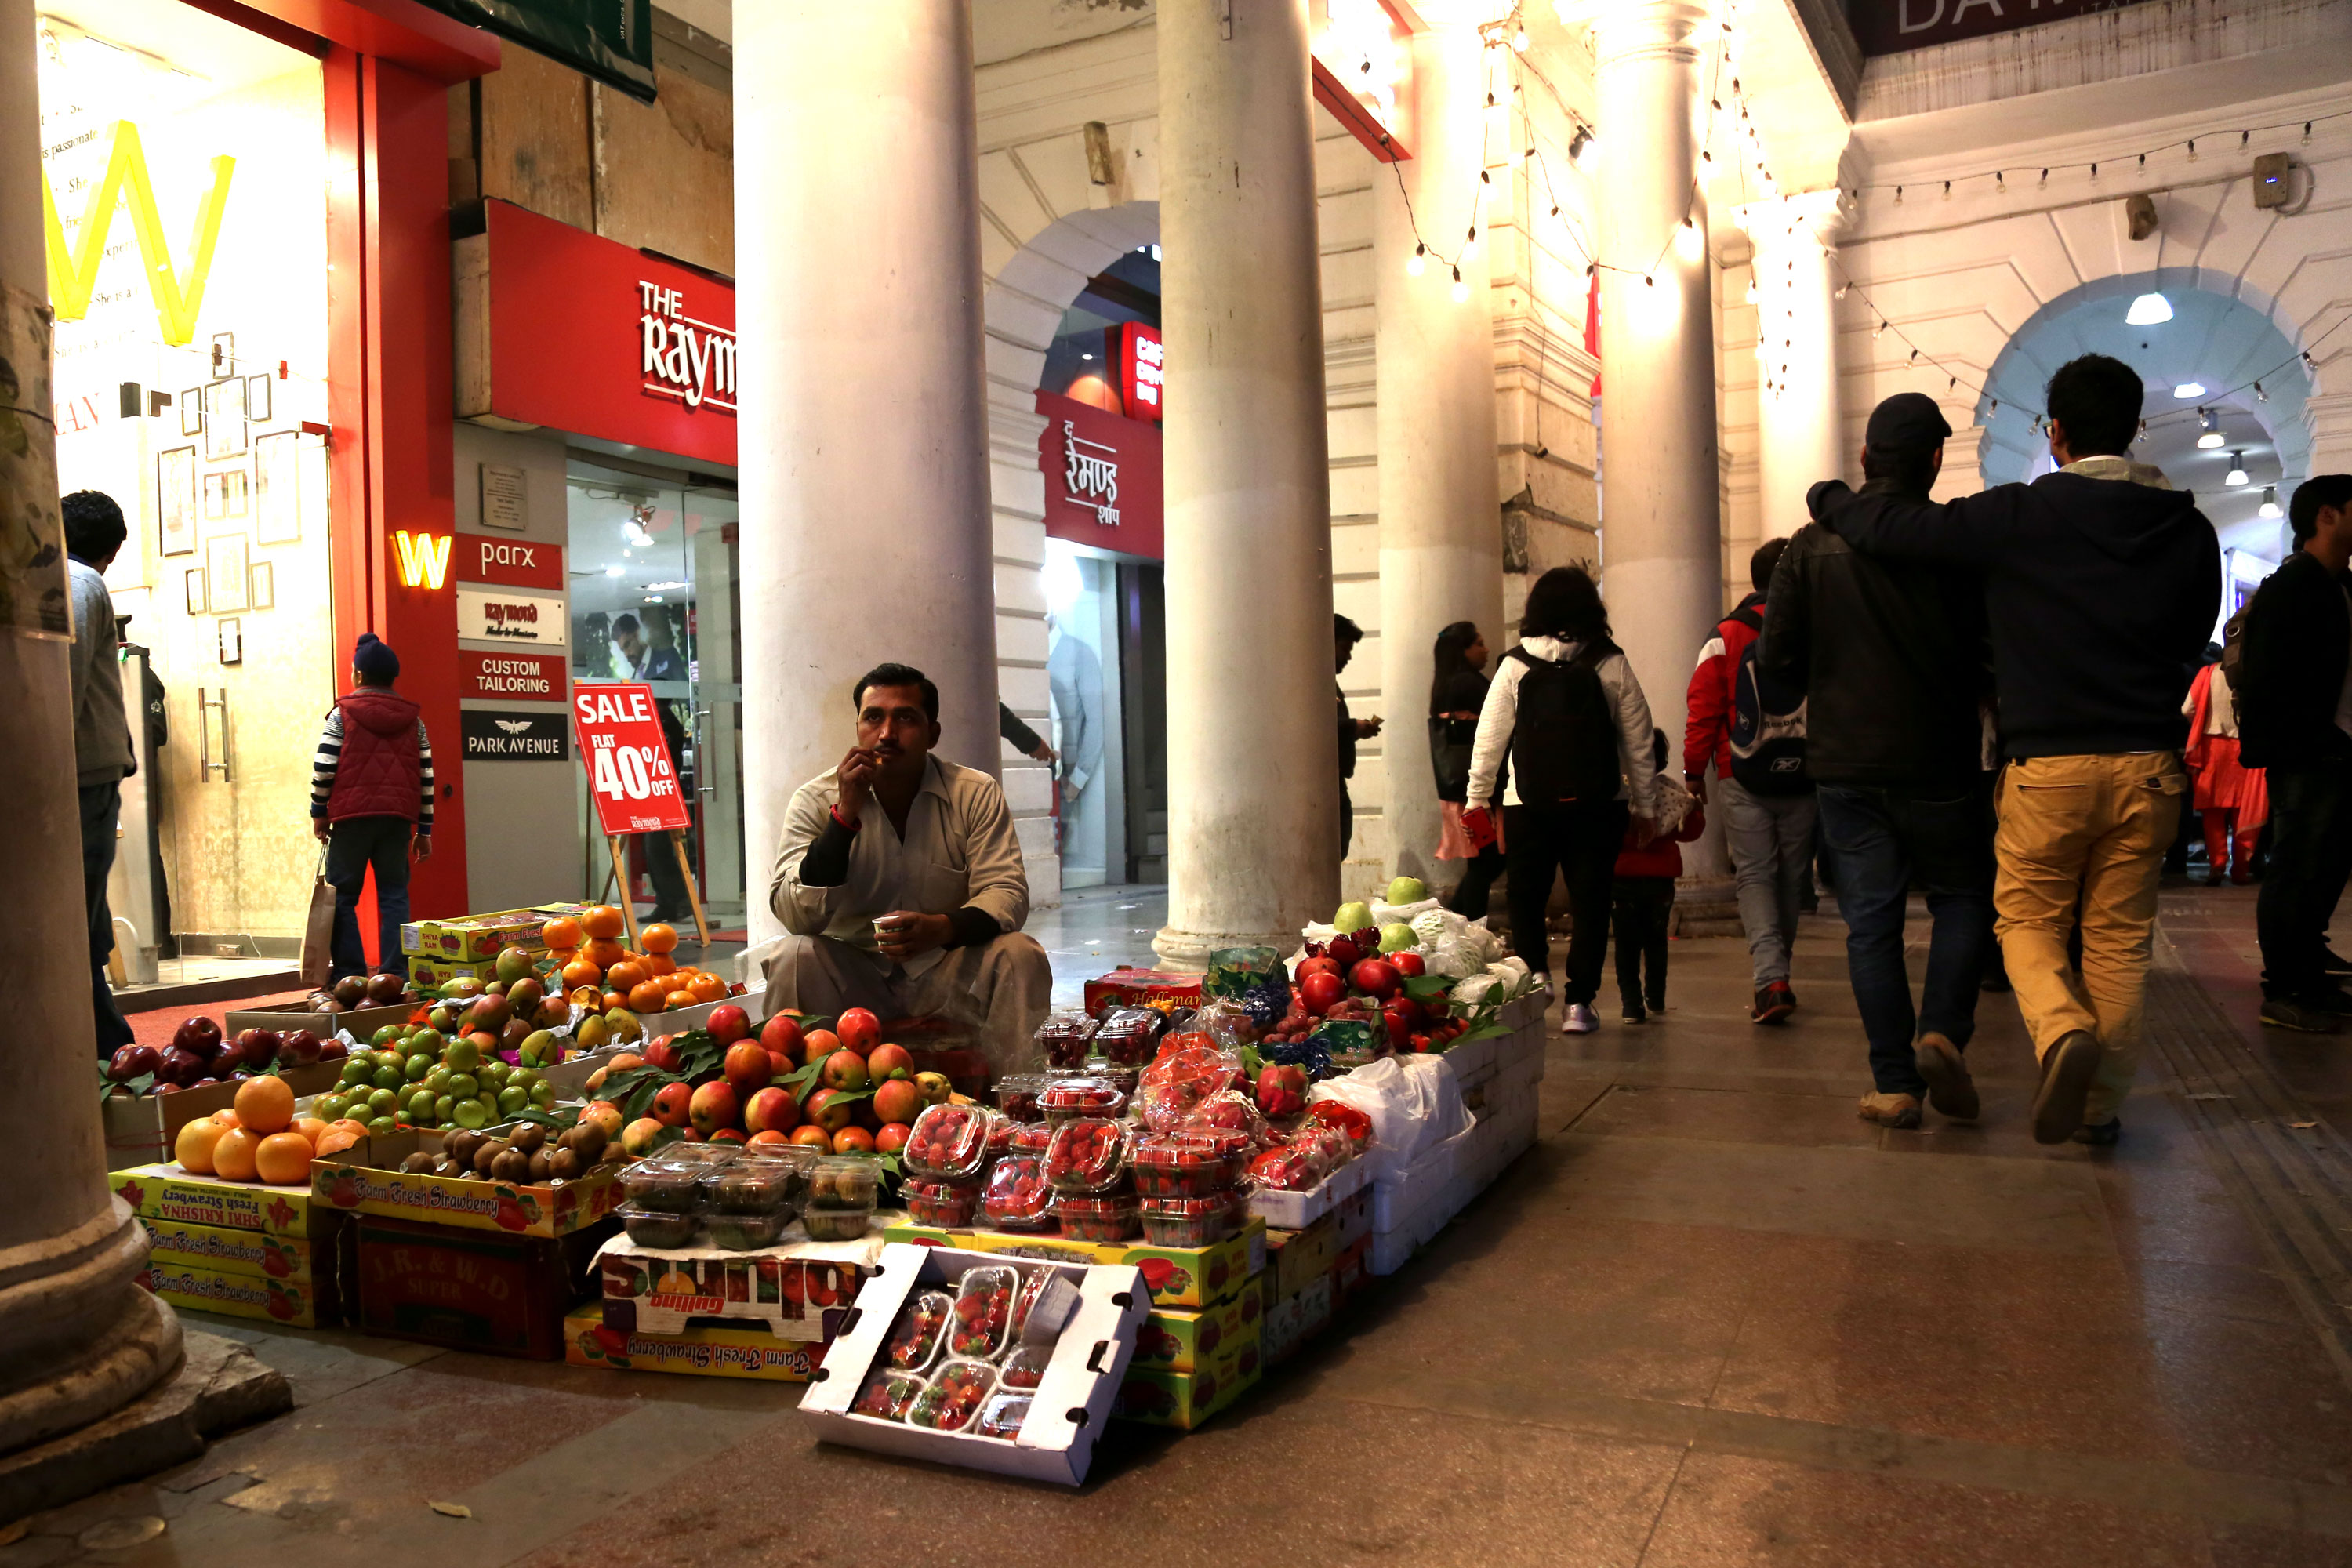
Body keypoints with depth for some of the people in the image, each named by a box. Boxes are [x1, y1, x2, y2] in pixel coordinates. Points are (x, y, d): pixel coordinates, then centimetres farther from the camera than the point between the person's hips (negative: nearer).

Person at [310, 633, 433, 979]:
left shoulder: (343, 714, -1)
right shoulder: (412, 719, 9)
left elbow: (324, 769, -5)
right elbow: (426, 776, 9)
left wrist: (319, 813, 7)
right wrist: (424, 830, 13)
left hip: (352, 816, -3)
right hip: (399, 819, 3)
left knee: (342, 895, 5)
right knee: (394, 895, 5)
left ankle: (349, 975, 0)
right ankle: (394, 974, 0)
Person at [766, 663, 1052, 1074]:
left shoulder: (975, 794, -5)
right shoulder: (815, 800, -6)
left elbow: (1007, 892, -10)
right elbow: (795, 916, -16)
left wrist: (941, 928, -32)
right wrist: (845, 813, -25)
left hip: (948, 976, 1)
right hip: (852, 976, 0)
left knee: (1020, 956, -25)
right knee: (794, 957, -28)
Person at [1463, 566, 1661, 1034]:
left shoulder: (1514, 667, -2)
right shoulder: (1612, 666, 0)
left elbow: (1489, 740, 0)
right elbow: (1639, 742, 3)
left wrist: (1477, 799, 10)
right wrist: (1645, 807, 12)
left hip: (1529, 804, 0)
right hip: (1598, 805, 1)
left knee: (1525, 894, 17)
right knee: (1589, 900, 8)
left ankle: (1535, 972, -1)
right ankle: (1579, 1002, 6)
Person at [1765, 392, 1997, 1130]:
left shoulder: (1813, 545, -1)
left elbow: (1776, 658, -1)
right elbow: (1995, 658, -6)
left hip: (1843, 765, 2)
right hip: (1939, 763, -2)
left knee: (1870, 919, 7)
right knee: (1962, 897, 16)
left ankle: (1895, 1084, 6)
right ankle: (1942, 1032, -4)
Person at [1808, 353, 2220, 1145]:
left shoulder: (2023, 516, -9)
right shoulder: (2190, 530, 5)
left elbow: (1890, 527, -8)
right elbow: (2188, 649, 14)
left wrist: (1829, 495, 12)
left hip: (2047, 762, -3)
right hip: (2148, 764, 4)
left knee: (2028, 922, 10)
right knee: (2120, 937, 12)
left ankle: (2064, 1031, -18)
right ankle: (2102, 1102, 18)